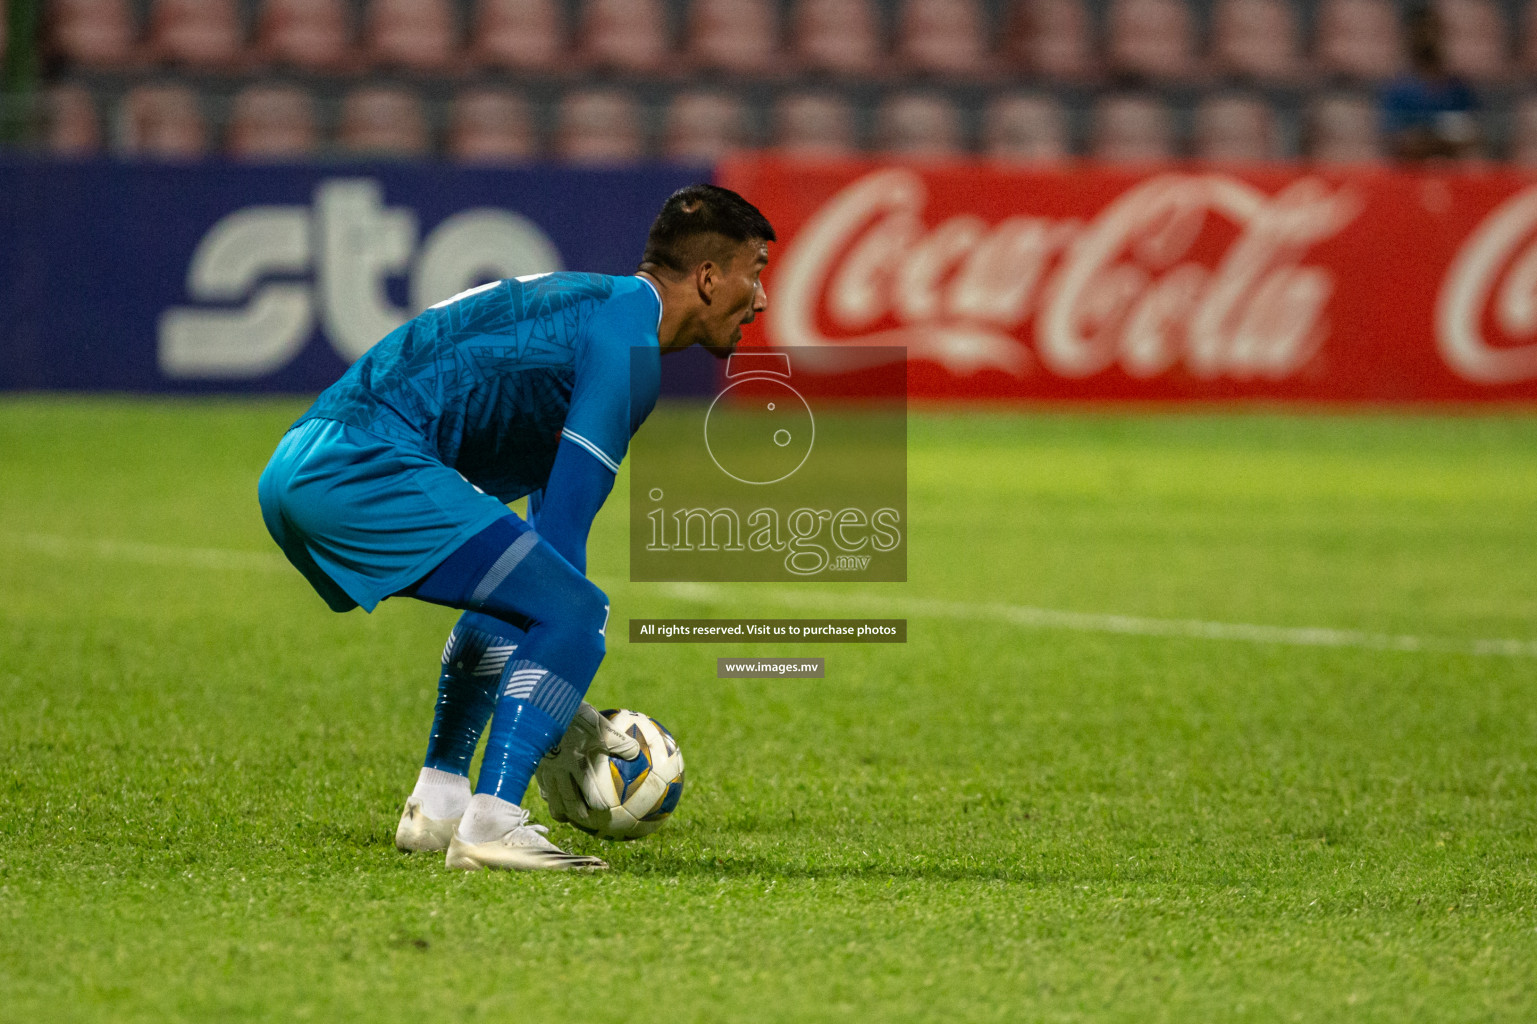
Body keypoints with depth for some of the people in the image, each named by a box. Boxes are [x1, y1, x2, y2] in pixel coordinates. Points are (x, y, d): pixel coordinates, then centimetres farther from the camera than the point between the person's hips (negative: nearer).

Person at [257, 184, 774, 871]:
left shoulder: (586, 305, 26)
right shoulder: (627, 346, -6)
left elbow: (549, 514, 31)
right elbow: (563, 526, -11)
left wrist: (556, 695, 30)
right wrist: (566, 717, -6)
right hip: (365, 468, -11)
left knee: (512, 593, 30)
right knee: (574, 612, -13)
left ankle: (437, 804, 25)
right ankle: (490, 826, -22)